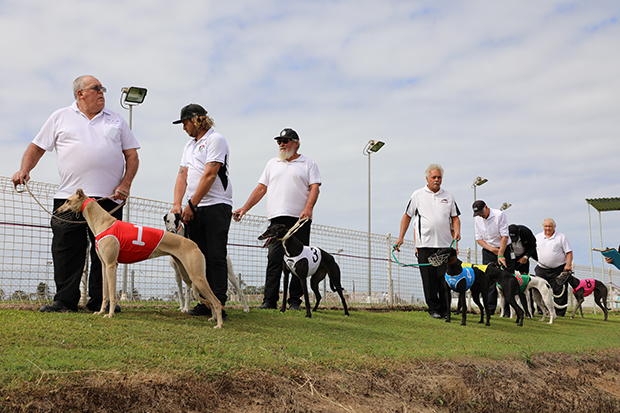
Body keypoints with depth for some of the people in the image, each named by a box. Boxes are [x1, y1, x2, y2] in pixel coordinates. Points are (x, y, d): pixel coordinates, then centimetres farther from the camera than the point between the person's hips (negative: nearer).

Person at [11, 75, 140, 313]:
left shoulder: (116, 121, 15)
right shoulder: (60, 118, 13)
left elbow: (132, 155, 12)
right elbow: (37, 147, 14)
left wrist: (125, 184, -1)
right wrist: (24, 170, -3)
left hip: (108, 198, 1)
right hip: (70, 196, -1)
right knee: (67, 250, -3)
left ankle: (100, 301, 10)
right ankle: (65, 300, 5)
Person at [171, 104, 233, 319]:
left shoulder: (215, 140, -5)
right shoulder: (189, 145, 20)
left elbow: (209, 175, -13)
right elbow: (183, 175, 13)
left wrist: (191, 205, -13)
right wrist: (177, 204, -2)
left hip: (216, 206, -7)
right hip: (194, 210, 8)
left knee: (216, 257, -8)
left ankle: (218, 305, -6)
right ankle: (205, 303, 12)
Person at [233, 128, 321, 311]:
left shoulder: (308, 164, 11)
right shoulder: (272, 164, 22)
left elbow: (314, 188, -1)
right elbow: (261, 189, 20)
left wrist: (308, 208, -18)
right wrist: (244, 209, 11)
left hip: (300, 219, -2)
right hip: (277, 218, 3)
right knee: (274, 259, -5)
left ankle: (295, 301, 3)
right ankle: (270, 300, -5)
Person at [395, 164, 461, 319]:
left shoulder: (448, 196, 12)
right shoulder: (417, 195, 6)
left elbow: (455, 217, 15)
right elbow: (407, 216, 10)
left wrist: (457, 231, -4)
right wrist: (401, 237, 4)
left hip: (445, 244, 2)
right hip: (425, 244, -1)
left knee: (445, 278, 1)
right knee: (429, 279, 0)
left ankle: (444, 309, 11)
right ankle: (433, 308, 9)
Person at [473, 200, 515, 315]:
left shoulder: (499, 215, -13)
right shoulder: (477, 219, 1)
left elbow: (505, 236, -16)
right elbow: (478, 239, 3)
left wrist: (500, 255, -22)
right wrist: (492, 249, -13)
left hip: (504, 249, -3)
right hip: (488, 251, 4)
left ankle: (508, 310, -1)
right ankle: (490, 309, 4)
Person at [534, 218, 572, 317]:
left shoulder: (561, 237, 3)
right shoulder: (538, 237, 12)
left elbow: (569, 252, 0)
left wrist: (568, 264, -12)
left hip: (558, 270, -3)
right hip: (541, 269, 3)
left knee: (559, 292, -4)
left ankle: (559, 312, 3)